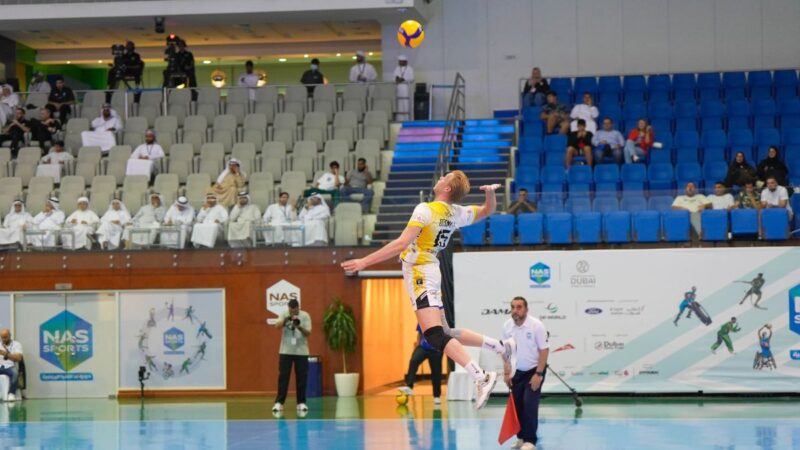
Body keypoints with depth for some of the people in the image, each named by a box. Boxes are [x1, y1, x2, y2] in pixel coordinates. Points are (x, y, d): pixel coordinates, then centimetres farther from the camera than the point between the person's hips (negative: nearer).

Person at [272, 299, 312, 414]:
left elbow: (308, 333, -10)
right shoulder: (284, 314, -1)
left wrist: (299, 327, -28)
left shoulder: (305, 316, -4)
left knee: (301, 377, 2)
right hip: (286, 351, 0)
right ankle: (279, 402, 0)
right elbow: (277, 326, -17)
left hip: (301, 351, 0)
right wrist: (285, 320, -35)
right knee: (283, 376, -2)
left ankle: (301, 403, 9)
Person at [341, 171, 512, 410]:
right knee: (445, 334, 20)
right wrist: (491, 192, 2)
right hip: (430, 272, 9)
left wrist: (364, 261, -22)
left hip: (420, 273, -9)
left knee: (436, 336, -18)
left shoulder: (425, 210, -15)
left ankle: (481, 377, -29)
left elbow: (401, 244, -23)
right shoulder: (456, 213, 8)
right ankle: (501, 347, 24)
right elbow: (488, 210, 25)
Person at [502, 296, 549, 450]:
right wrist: (506, 372, 4)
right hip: (518, 372, 5)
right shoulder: (507, 326, -5)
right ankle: (521, 437, 20)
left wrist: (538, 374, -19)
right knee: (517, 405, 5)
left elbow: (544, 350, -15)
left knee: (529, 404, -13)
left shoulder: (536, 325, -18)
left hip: (534, 370, -5)